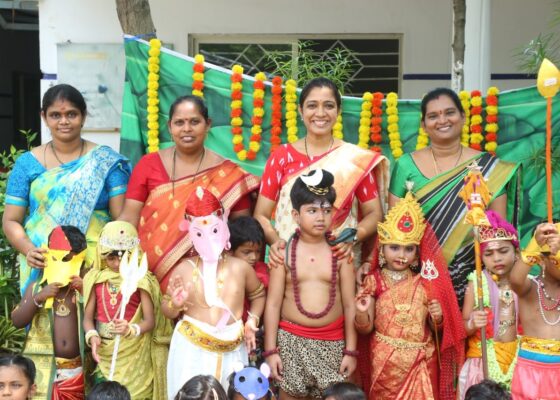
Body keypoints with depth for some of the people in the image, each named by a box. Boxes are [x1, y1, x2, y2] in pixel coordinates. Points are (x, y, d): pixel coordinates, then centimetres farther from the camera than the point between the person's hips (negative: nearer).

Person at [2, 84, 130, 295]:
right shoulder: (27, 164, 8)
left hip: (96, 267, -1)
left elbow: (121, 217, 0)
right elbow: (11, 221, 8)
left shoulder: (105, 161, 5)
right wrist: (28, 249, -11)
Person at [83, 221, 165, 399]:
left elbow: (150, 320, -9)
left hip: (133, 354, -3)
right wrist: (92, 336, -16)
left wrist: (131, 329, -28)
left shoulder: (141, 280, -6)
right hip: (104, 353, 3)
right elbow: (88, 317, 3)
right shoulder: (96, 279, 3)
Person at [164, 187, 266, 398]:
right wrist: (175, 304, -15)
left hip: (231, 351, 1)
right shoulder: (184, 269, -4)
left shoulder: (241, 267, -1)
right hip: (191, 349, -1)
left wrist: (252, 321, 4)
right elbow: (167, 310, 6)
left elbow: (258, 295, 18)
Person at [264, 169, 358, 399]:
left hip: (332, 342, 1)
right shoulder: (284, 251, -4)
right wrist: (271, 350, -5)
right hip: (291, 339, 0)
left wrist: (350, 350, 0)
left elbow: (349, 304, 1)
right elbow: (273, 303, -3)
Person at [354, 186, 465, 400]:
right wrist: (361, 312, -22)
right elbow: (365, 328, -4)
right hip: (386, 360, -1)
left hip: (421, 361, 1)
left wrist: (437, 318, -14)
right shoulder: (374, 281, -4)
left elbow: (435, 329, 7)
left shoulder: (425, 282, 0)